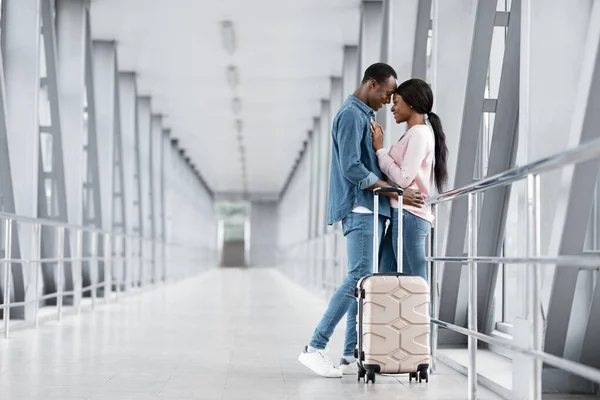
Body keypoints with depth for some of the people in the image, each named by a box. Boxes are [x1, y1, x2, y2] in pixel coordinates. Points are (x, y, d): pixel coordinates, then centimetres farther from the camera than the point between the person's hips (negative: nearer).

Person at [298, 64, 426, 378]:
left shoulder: (364, 116, 22)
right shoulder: (351, 115, -10)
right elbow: (351, 168, -19)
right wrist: (396, 192, -17)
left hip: (369, 210, 10)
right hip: (359, 209, -10)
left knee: (362, 281, 5)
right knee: (360, 278, -15)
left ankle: (352, 356, 4)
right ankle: (315, 348, -13)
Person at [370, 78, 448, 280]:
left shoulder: (419, 134, -9)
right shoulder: (416, 133, 19)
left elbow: (404, 179, -16)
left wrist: (379, 149, -8)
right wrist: (380, 145, 10)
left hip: (409, 216, -10)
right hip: (406, 216, 10)